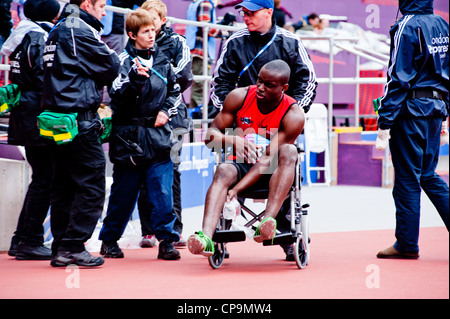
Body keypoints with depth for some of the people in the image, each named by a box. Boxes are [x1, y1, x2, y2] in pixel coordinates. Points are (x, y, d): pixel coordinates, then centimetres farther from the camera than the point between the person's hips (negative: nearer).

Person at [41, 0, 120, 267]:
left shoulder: (58, 30, 20)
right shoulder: (80, 30, -10)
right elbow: (110, 67, -10)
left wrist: (93, 100, 9)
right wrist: (118, 55, 10)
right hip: (79, 119, -10)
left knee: (64, 187, 11)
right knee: (91, 186, -6)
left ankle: (60, 249, 13)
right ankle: (73, 247, -8)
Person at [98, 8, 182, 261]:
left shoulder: (162, 60, 9)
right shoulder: (125, 60, -5)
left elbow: (175, 90, 21)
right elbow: (118, 96, -15)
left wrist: (166, 110, 4)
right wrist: (136, 79, -31)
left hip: (158, 136, 3)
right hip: (129, 137, -3)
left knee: (162, 193, -5)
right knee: (124, 193, 7)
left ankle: (167, 240, 0)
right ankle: (110, 239, 21)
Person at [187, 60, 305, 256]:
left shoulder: (293, 115, -16)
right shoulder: (239, 97, -5)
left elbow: (268, 159, -23)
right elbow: (211, 135, -2)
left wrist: (236, 190, -32)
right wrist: (233, 141, -26)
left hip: (273, 173, -2)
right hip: (242, 165, 2)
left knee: (288, 151, -33)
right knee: (223, 171, -32)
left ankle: (268, 220, -51)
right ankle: (206, 237, -55)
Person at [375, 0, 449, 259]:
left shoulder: (407, 27, -12)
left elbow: (399, 78, -16)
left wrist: (384, 124, -15)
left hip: (411, 109, -7)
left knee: (407, 179, 0)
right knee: (428, 175, 15)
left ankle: (407, 244, 6)